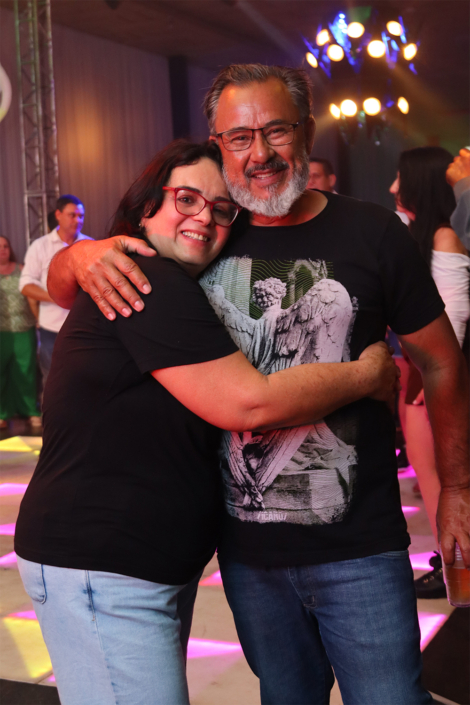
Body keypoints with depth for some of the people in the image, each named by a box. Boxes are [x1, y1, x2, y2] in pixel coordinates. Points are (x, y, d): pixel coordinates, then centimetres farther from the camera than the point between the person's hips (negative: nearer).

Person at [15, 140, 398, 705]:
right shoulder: (155, 284, -16)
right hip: (100, 572, -11)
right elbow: (249, 403, -21)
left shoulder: (172, 288, 18)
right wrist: (368, 375, -9)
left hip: (161, 565, 11)